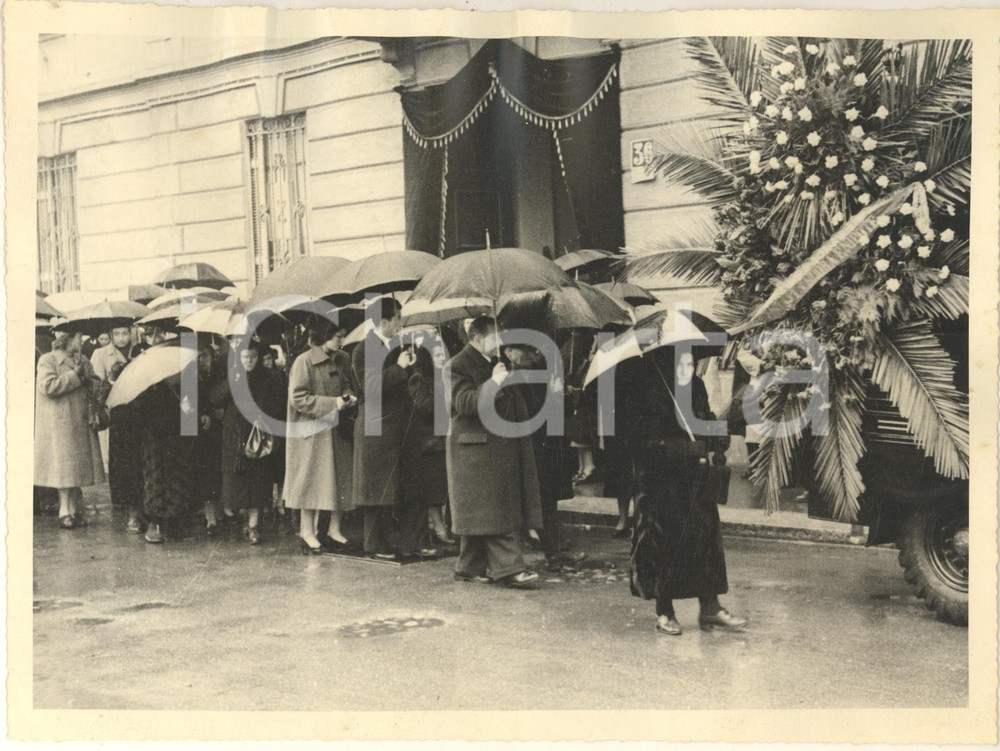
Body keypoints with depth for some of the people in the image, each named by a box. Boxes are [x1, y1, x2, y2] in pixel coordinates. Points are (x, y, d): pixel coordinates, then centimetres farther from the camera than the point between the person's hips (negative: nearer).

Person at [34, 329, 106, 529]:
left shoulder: (84, 362, 16)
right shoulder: (47, 360, -4)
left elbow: (97, 386, 16)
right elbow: (48, 386, -18)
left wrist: (89, 381, -6)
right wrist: (75, 376, -14)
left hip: (81, 425, 6)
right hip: (59, 427, -6)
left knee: (78, 467, 6)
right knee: (64, 469, -4)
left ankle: (74, 510, 12)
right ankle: (65, 512, 3)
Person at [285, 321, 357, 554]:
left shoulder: (342, 359, 6)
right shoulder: (304, 362, -14)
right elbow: (297, 398, -17)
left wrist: (349, 396, -3)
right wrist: (332, 403, -21)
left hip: (338, 429, 6)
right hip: (311, 430, -6)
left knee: (340, 479, 6)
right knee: (312, 480, -1)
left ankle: (334, 529, 17)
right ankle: (307, 532, 10)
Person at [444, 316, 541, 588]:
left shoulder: (496, 364, 19)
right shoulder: (457, 366, -7)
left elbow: (510, 403, 29)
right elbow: (463, 403, -21)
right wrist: (493, 382, -24)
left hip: (499, 447, 9)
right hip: (475, 448, -8)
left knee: (481, 513, 10)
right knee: (490, 511, -9)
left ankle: (471, 567, 18)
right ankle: (508, 568, -10)